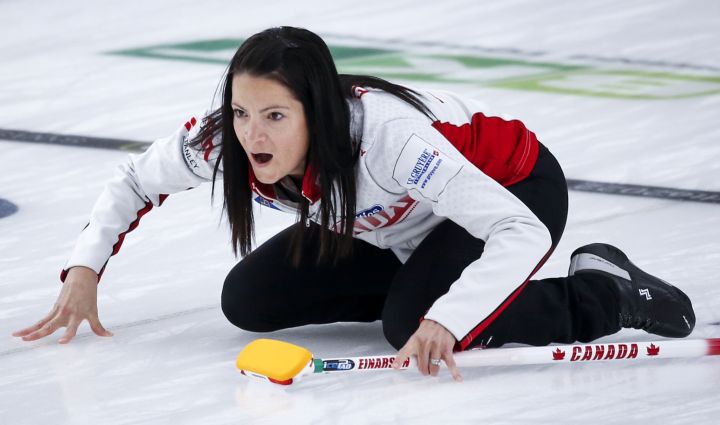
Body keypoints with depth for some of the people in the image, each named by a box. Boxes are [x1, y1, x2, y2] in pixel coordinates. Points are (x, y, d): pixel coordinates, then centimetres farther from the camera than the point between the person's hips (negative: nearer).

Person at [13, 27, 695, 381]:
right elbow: (134, 180, -4)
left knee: (413, 326, -31)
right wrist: (83, 273, -17)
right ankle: (422, 278, 10)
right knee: (249, 301, -6)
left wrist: (444, 320, -57)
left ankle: (603, 290, -9)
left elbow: (522, 234, -45)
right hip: (392, 225, 6)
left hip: (515, 189, -6)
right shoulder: (225, 140, -25)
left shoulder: (387, 136, -42)